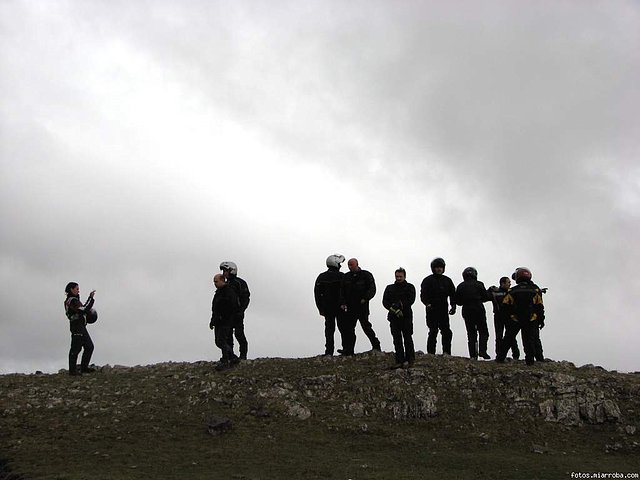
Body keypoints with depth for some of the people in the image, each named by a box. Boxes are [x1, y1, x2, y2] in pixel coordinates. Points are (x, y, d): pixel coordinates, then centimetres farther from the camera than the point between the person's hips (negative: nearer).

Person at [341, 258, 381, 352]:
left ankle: (376, 346, 4)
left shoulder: (366, 275, -1)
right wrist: (343, 303, 2)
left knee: (366, 326, -5)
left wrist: (365, 299, -18)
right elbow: (343, 291, 15)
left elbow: (372, 289, -5)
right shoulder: (347, 276, 13)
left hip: (362, 307, -5)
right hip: (350, 307, 5)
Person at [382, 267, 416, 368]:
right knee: (397, 340, 2)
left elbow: (411, 300, -6)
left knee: (407, 338, -4)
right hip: (394, 317, 3)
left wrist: (400, 305, -16)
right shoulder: (389, 288, 15)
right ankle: (400, 361, 5)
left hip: (406, 316, -3)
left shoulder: (410, 287, 8)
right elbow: (385, 302, 4)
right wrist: (394, 310, -12)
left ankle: (410, 359, 5)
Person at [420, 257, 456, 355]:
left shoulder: (447, 280, 15)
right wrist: (427, 304, -24)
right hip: (432, 310, -4)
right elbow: (423, 295, -7)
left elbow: (452, 294, 16)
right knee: (433, 332, -3)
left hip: (444, 310, 4)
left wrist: (453, 306, 2)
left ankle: (446, 352, 6)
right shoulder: (428, 280, 1)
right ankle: (431, 353, 2)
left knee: (447, 332, 0)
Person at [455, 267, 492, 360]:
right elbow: (486, 297, -2)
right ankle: (482, 351, -9)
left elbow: (458, 301, 5)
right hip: (479, 310, -3)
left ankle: (473, 355, 1)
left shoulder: (460, 286, 5)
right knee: (483, 332, 7)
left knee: (471, 333, 7)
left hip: (466, 311, 3)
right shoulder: (479, 284, -3)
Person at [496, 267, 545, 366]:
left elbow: (505, 306, -3)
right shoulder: (535, 290, 2)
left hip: (514, 320, 0)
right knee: (530, 341, 6)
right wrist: (541, 319, 9)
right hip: (531, 321, 0)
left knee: (508, 339, 9)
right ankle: (530, 359, 1)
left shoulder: (512, 291, 0)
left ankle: (500, 358, 11)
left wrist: (509, 317, 10)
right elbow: (540, 307, 2)